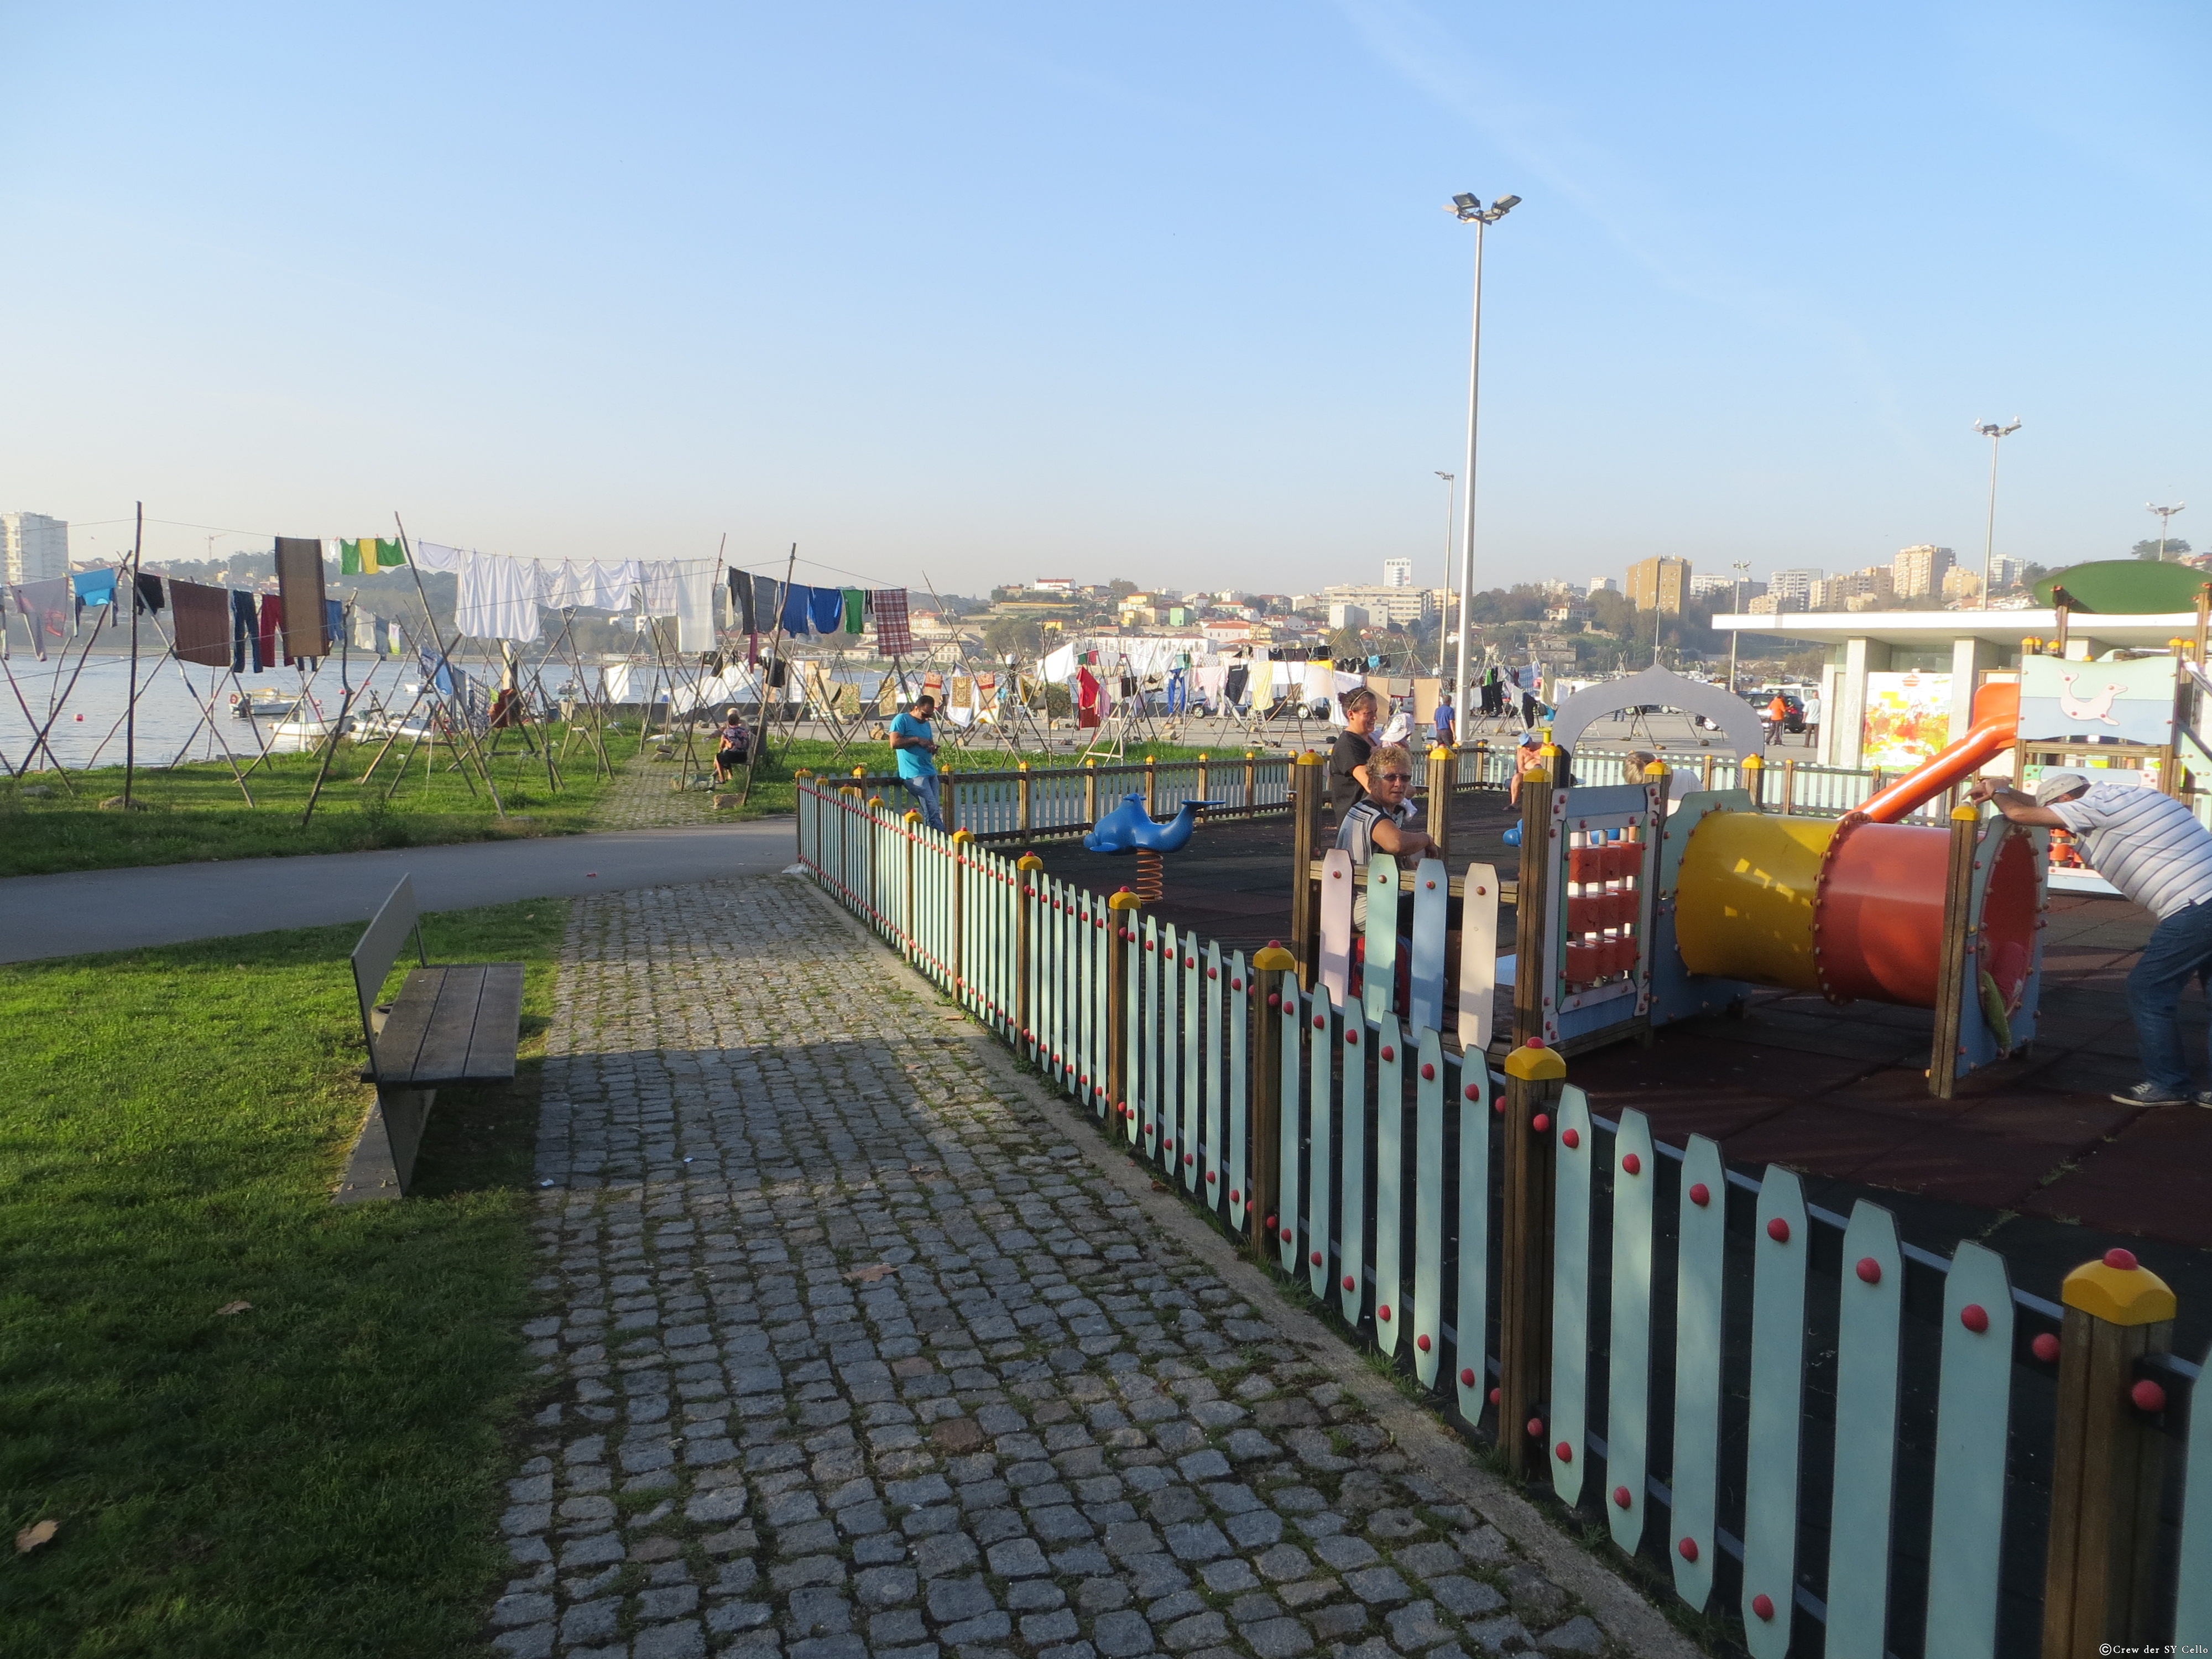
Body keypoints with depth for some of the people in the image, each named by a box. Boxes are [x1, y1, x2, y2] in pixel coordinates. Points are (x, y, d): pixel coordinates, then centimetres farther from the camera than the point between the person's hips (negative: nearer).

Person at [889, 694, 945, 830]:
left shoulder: (926, 723, 21)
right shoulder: (901, 719, -2)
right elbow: (894, 743, -13)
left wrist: (933, 748, 6)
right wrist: (917, 740, -11)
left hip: (930, 772, 8)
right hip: (914, 774, -8)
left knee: (931, 811, 2)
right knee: (932, 811, -16)